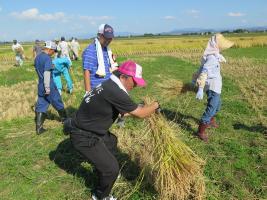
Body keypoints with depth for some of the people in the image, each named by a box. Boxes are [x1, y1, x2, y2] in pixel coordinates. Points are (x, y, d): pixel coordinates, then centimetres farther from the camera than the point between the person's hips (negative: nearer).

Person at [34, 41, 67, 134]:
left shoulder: (37, 57, 10)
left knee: (41, 106, 8)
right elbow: (47, 73, -23)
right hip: (49, 86, -7)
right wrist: (47, 88, -22)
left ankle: (39, 127, 6)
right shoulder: (47, 58, -16)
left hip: (40, 85, 7)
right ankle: (64, 120, 30)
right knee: (58, 103, 11)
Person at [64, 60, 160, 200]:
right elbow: (139, 113, -21)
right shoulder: (114, 92, -29)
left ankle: (106, 172, 53)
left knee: (111, 141, 32)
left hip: (88, 129, 10)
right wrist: (155, 105, -3)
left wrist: (147, 109, 14)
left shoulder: (110, 85, 3)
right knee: (112, 168, -2)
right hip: (84, 137, -10)